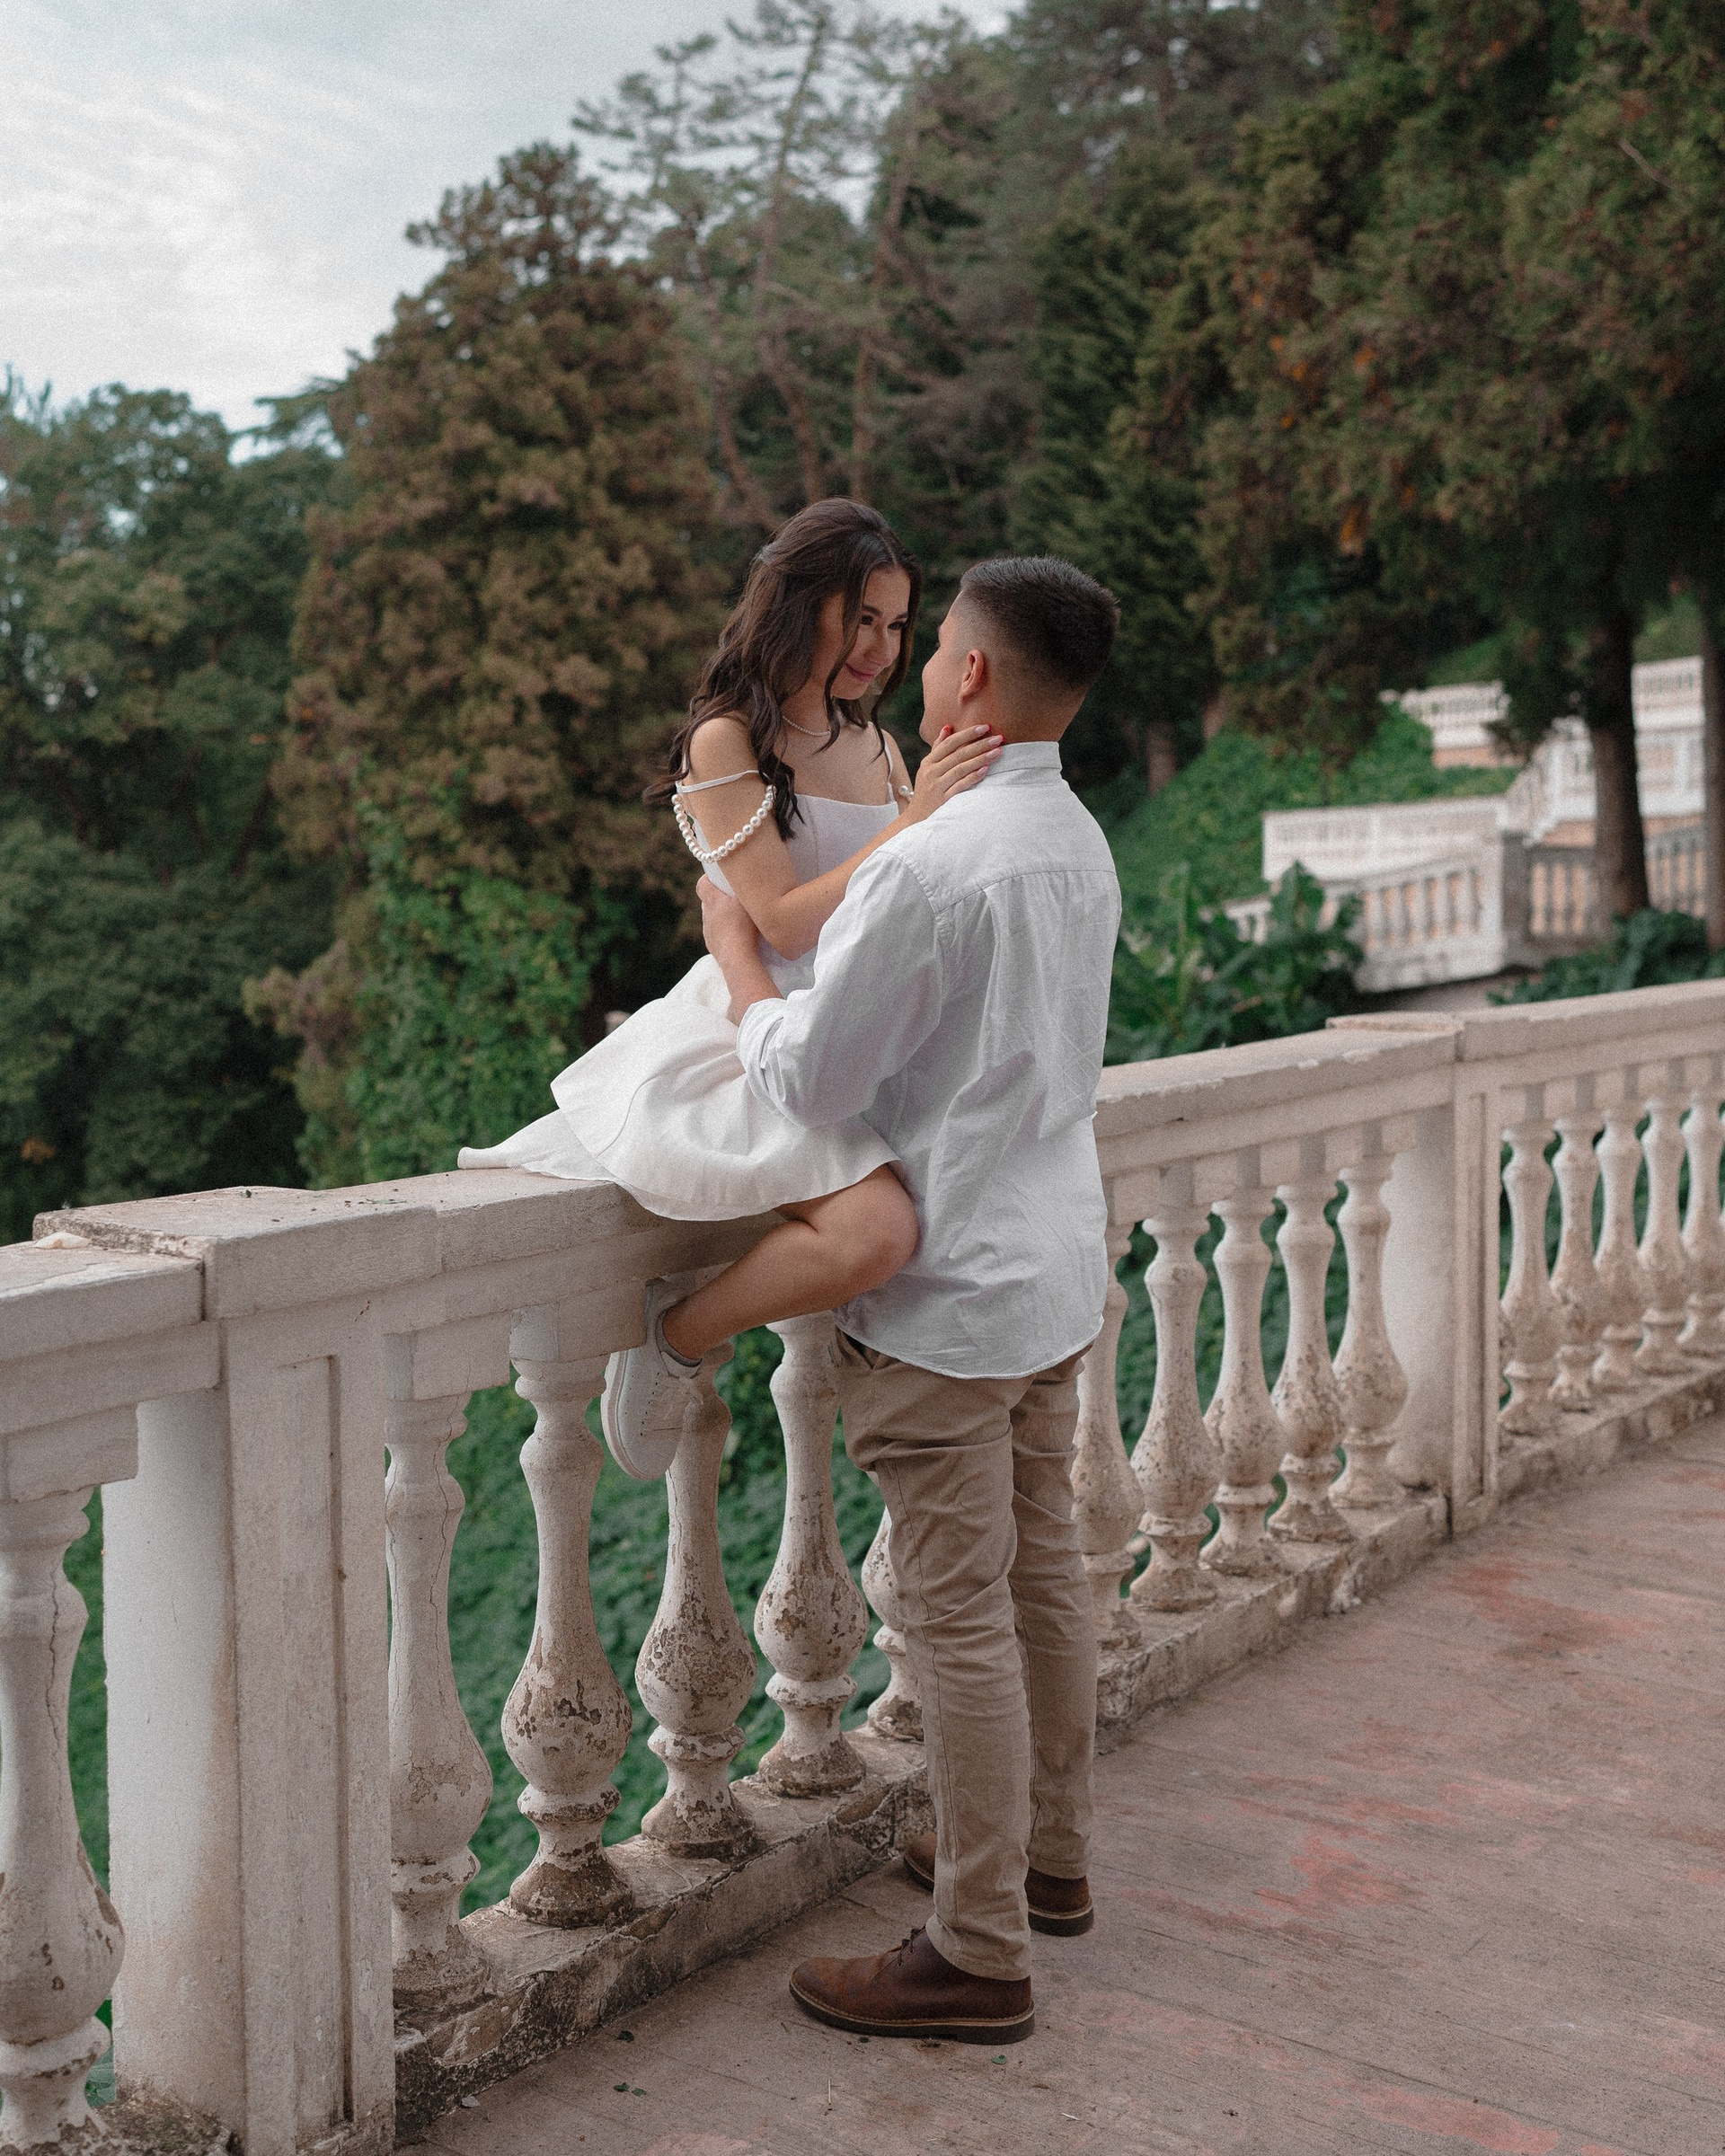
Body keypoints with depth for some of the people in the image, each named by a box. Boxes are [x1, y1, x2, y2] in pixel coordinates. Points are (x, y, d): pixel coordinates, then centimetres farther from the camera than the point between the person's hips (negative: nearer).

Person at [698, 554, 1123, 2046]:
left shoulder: (929, 864, -22)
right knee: (1042, 1574, 19)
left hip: (949, 1293, -9)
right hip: (1056, 1266, 9)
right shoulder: (1080, 844, 7)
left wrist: (734, 945, -2)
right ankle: (1046, 1855, 36)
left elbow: (808, 1084, -17)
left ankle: (979, 1956, 11)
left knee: (962, 1618, 0)